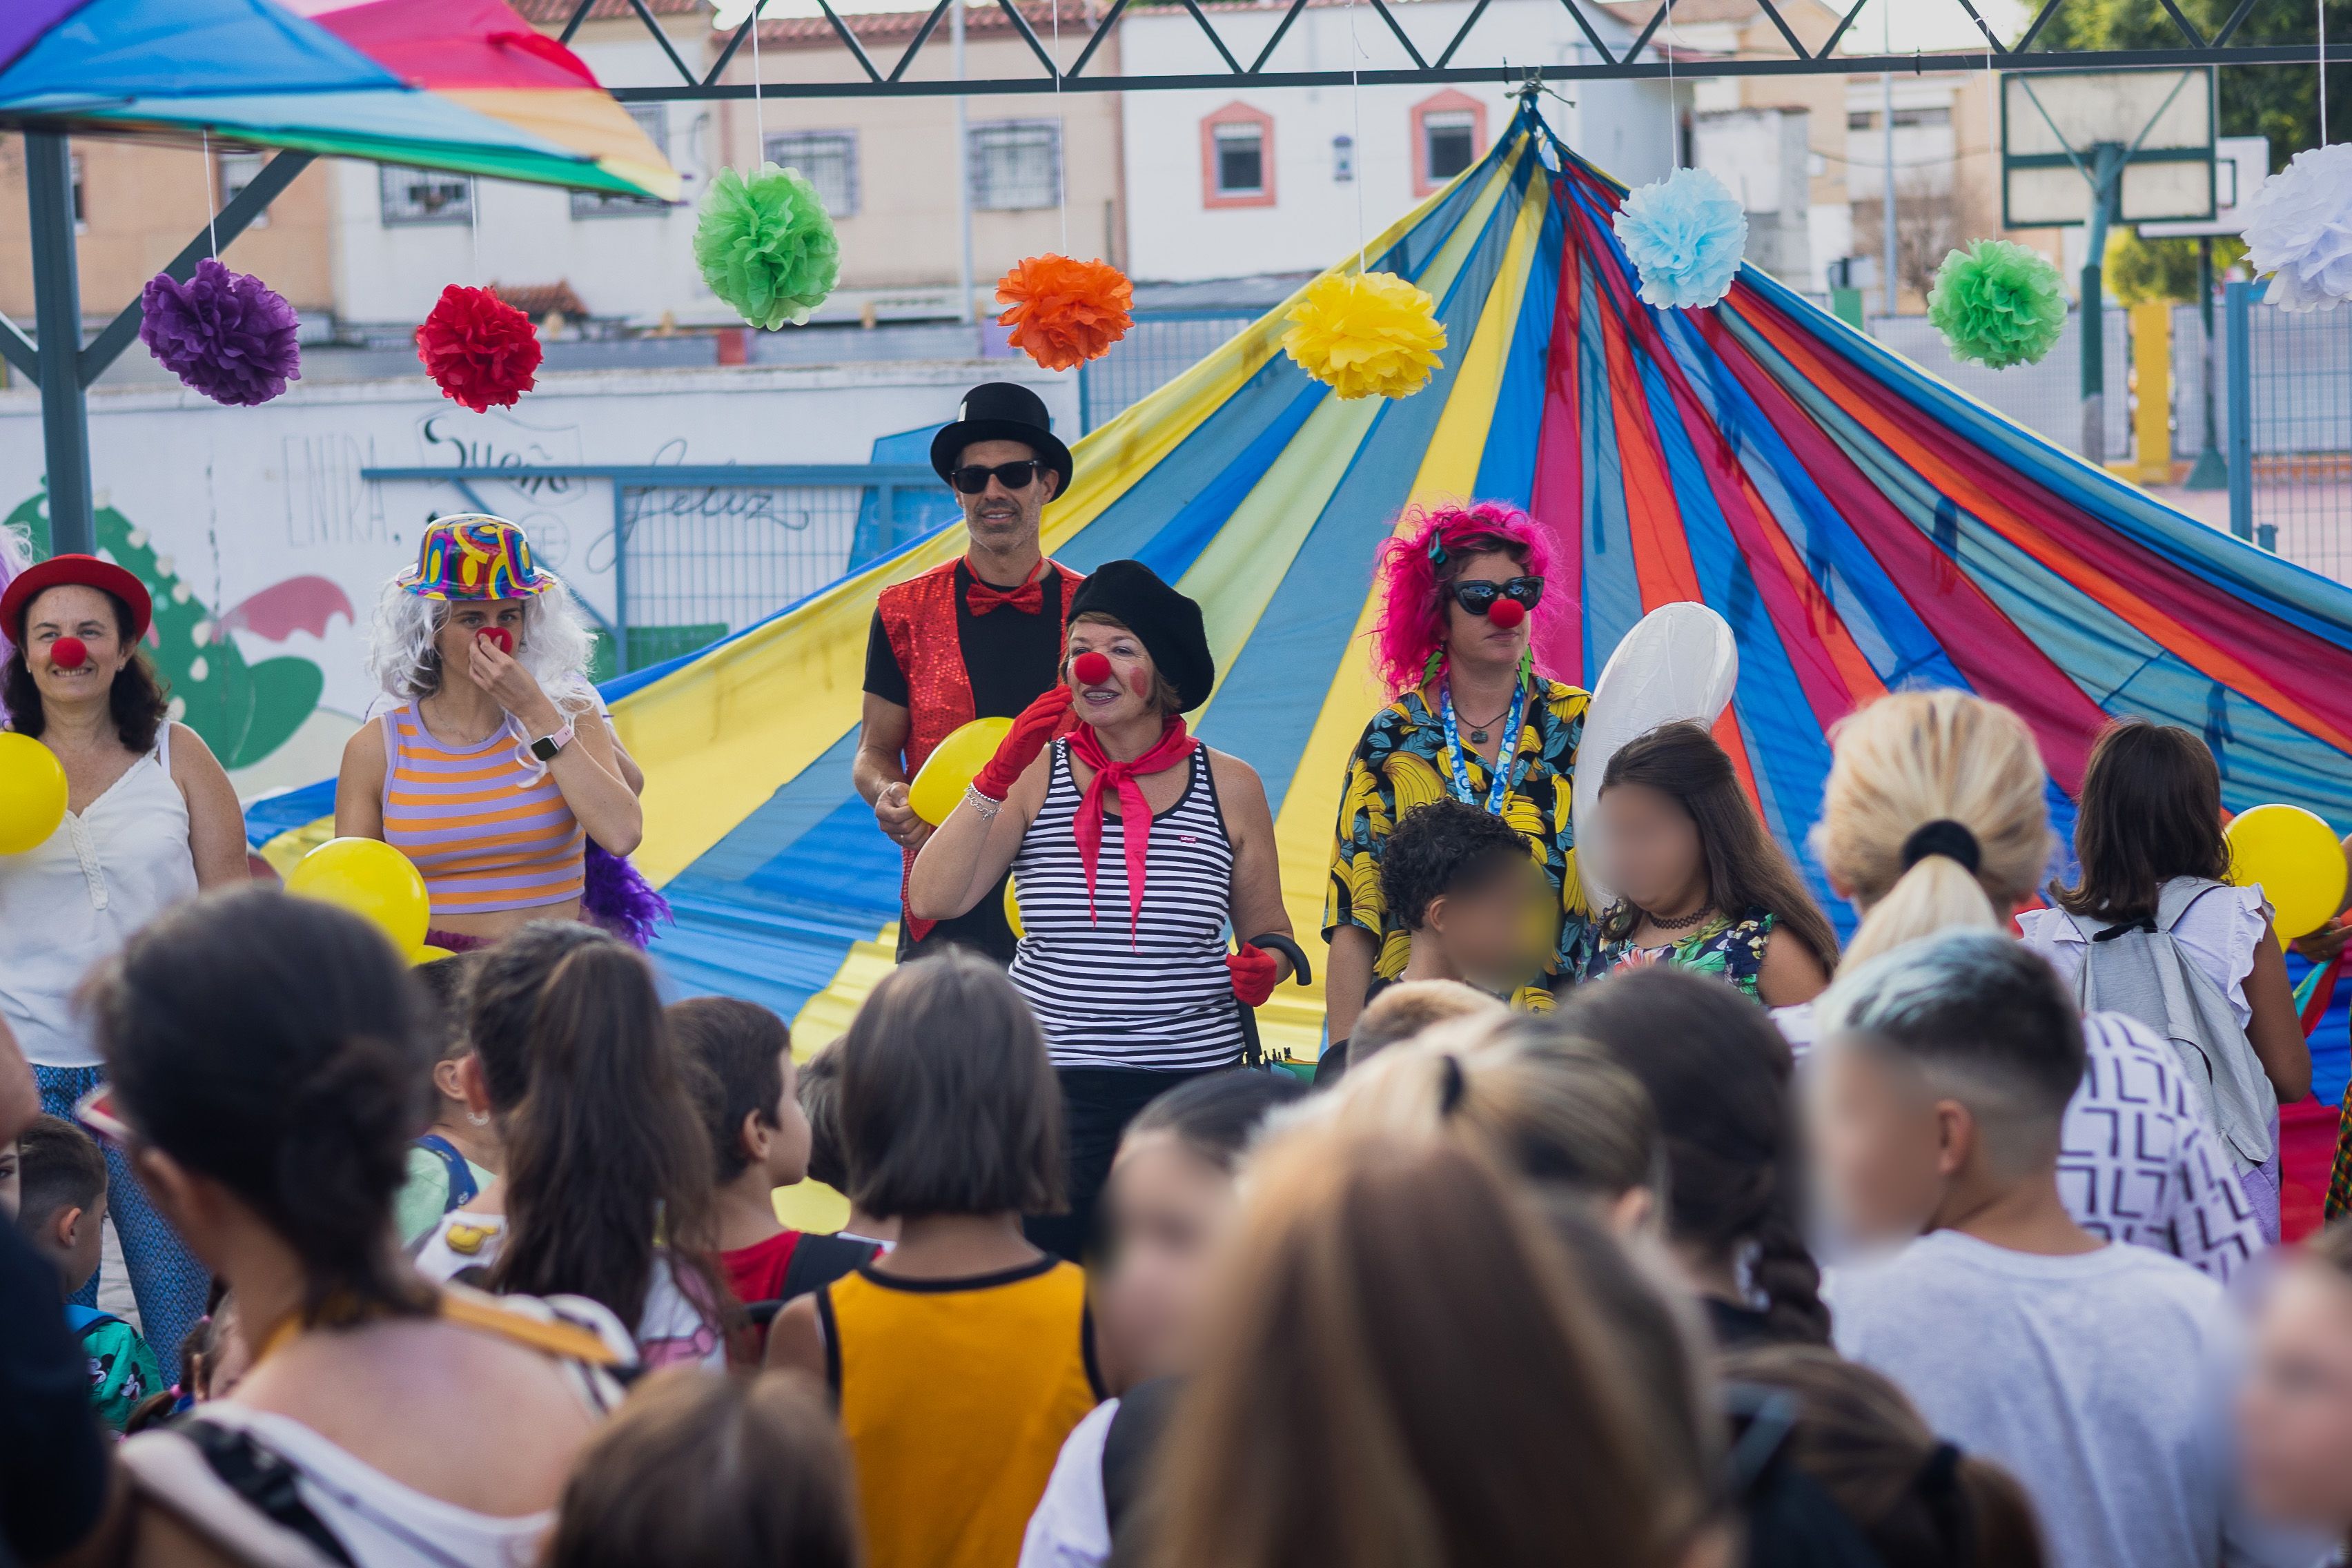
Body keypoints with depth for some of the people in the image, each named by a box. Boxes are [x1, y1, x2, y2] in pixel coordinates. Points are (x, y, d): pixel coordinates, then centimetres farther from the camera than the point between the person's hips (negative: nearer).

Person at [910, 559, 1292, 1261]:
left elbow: (1270, 934, 14)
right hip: (1053, 1085, 0)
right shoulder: (1037, 773, 3)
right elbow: (931, 900, -7)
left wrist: (1266, 965, -9)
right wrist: (998, 777, -14)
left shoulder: (1229, 787, 4)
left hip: (1194, 1088, 0)